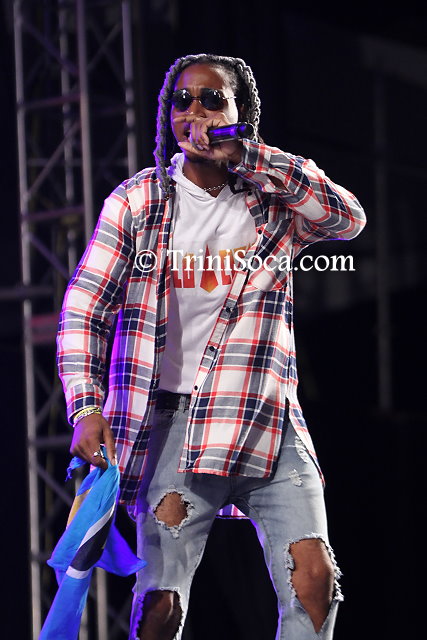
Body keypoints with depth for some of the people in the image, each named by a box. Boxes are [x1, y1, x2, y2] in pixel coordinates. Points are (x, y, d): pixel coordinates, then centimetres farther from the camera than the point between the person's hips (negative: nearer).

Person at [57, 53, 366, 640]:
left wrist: (248, 156, -16)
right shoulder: (137, 201, 6)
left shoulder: (272, 201, 8)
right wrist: (87, 409, -11)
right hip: (173, 415, -1)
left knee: (315, 577, -13)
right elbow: (84, 309, 3)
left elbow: (348, 221, -12)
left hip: (265, 417, 1)